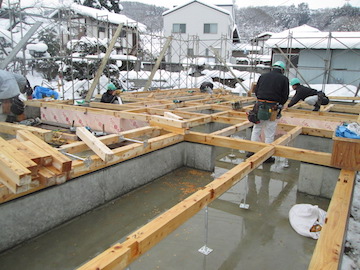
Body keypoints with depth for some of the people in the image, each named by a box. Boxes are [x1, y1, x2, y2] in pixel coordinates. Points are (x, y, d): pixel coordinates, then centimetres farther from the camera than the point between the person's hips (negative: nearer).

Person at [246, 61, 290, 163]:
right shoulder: (284, 79, 3)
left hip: (259, 105, 3)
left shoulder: (263, 76, 12)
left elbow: (256, 91, 13)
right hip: (272, 107, -3)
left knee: (256, 129, 14)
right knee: (269, 133, 4)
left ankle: (252, 150, 17)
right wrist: (279, 105, 18)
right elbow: (285, 96, 2)